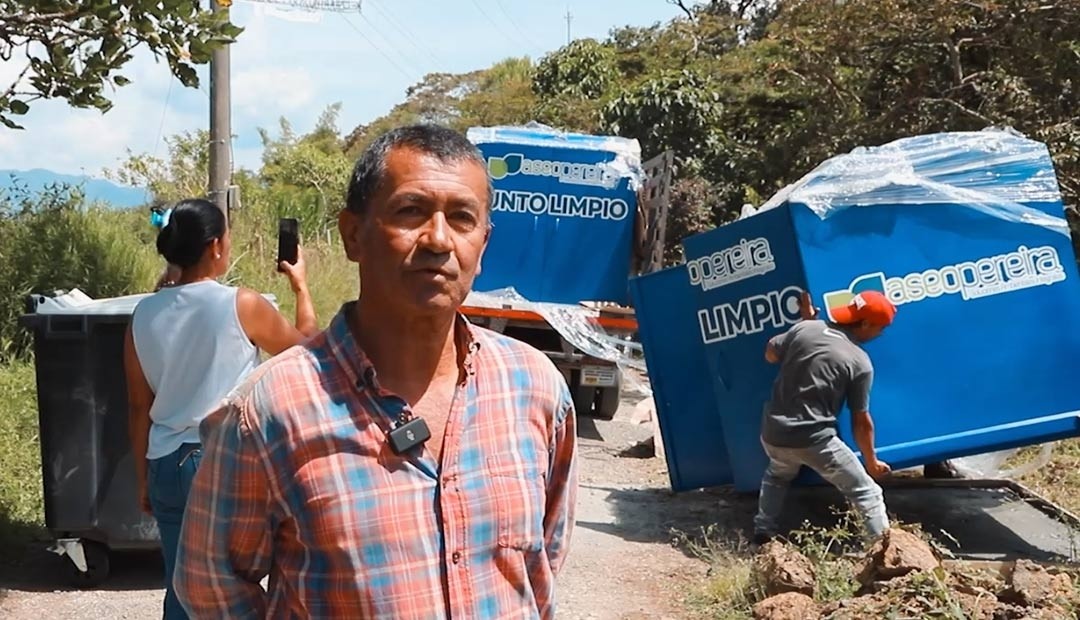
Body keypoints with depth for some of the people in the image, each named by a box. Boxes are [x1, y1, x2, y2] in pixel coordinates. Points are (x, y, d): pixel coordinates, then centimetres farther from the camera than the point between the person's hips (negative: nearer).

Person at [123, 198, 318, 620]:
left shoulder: (144, 315, 3)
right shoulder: (242, 306, -10)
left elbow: (139, 407, 9)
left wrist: (144, 479, 18)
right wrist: (301, 286, 21)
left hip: (168, 465, 5)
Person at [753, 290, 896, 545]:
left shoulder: (804, 329, -1)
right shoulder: (860, 363, -9)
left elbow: (770, 355, 18)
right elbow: (861, 421, -2)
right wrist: (871, 461, 13)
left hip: (773, 433, 5)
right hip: (815, 441, -5)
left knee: (777, 476, 37)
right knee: (868, 493, 6)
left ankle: (762, 537, 33)